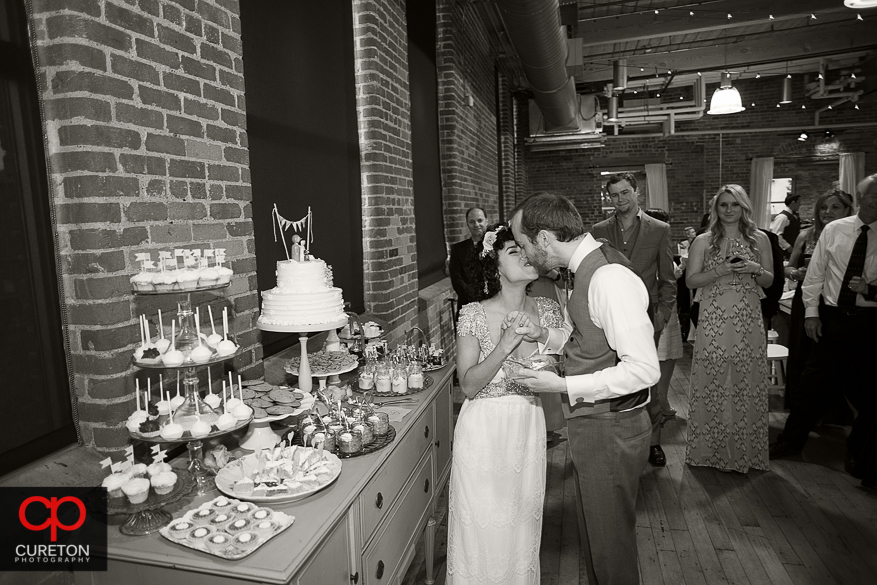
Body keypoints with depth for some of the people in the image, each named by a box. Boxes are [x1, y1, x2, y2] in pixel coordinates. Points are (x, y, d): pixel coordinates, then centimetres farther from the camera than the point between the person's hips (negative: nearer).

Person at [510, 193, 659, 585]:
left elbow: (644, 369, -27)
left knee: (611, 542, 13)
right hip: (593, 424, 9)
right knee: (593, 535, 26)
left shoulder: (609, 278, -25)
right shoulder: (590, 266, 4)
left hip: (610, 430, -9)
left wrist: (564, 386, -23)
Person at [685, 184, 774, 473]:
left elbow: (770, 281, 12)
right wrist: (721, 270, -15)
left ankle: (745, 451, 21)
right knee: (713, 384, 1)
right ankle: (713, 448, 17)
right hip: (714, 320, -1)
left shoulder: (760, 239, 8)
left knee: (747, 384, 5)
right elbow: (691, 280, -1)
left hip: (749, 320, 2)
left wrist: (755, 269, -9)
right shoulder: (703, 241, 4)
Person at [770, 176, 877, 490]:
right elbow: (814, 274, 4)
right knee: (813, 381, 6)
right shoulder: (833, 230, 1)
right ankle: (791, 440, 22)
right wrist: (811, 312, -1)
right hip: (832, 318, 1)